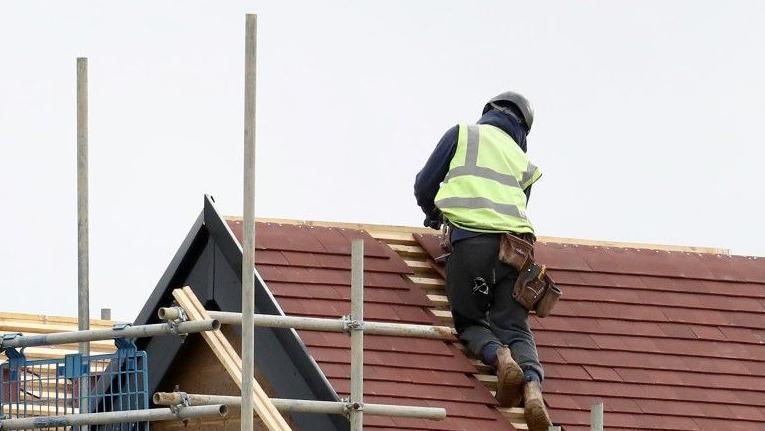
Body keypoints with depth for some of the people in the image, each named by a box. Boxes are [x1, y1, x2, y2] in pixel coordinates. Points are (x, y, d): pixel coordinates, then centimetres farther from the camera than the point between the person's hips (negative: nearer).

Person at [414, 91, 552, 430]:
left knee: (470, 322, 11)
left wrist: (433, 216, 37)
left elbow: (424, 186, 16)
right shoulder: (522, 162, 25)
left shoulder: (462, 134, 16)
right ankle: (533, 385, -29)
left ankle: (498, 356, -23)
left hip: (470, 240, -2)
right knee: (515, 327, 2)